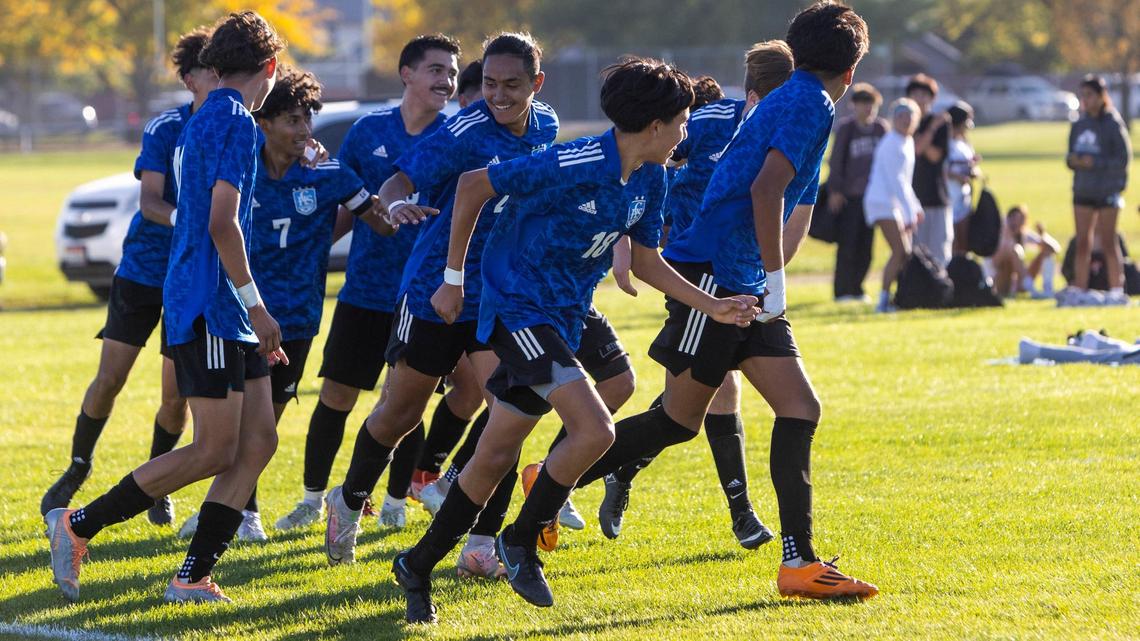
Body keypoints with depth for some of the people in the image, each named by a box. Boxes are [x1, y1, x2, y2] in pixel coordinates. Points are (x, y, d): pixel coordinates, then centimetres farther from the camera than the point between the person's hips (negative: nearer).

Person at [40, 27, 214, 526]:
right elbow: (149, 201, -19)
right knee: (109, 379, -1)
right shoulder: (165, 129, -11)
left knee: (176, 395, -1)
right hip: (142, 272, -2)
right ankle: (78, 468, 21)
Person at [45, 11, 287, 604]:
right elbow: (221, 224, -20)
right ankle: (78, 526, -2)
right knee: (215, 452, -8)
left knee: (258, 442, 5)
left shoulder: (200, 125, 19)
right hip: (208, 310, -10)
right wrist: (254, 306, -17)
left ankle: (192, 578, 3)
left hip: (224, 315, 10)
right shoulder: (236, 122, -12)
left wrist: (253, 321, 26)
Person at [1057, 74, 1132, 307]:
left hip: (1107, 190, -5)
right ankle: (1080, 290, 8)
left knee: (1108, 242, 0)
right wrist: (1072, 160, -6)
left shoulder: (1113, 124, -9)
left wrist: (1095, 163, -19)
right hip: (1083, 190, 5)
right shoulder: (1079, 125, 9)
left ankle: (1116, 290, 6)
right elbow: (1071, 155, 17)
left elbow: (1124, 159, -10)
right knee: (1082, 244, 5)